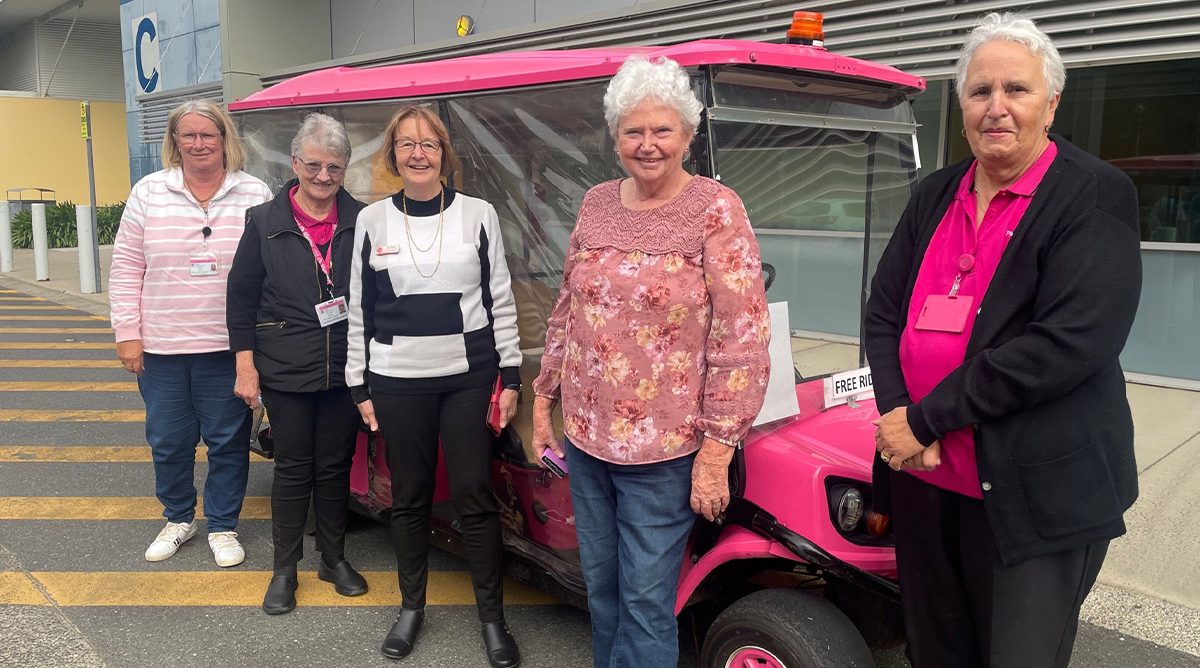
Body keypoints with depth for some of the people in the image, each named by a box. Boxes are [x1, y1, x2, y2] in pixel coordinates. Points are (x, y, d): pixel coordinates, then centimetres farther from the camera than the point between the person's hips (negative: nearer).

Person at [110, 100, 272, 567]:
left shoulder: (255, 195, -2)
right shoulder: (148, 193, 3)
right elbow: (126, 267, 4)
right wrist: (127, 333, -1)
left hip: (228, 348, -2)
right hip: (160, 348, 2)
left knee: (228, 441, 7)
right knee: (168, 442, 14)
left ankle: (223, 526, 25)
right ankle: (178, 518, 35)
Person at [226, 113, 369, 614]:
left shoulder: (360, 221, 1)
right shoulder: (265, 221, -1)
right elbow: (241, 295, 2)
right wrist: (245, 365, -4)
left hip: (345, 368, 1)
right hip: (286, 370, -1)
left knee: (336, 464, 12)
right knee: (293, 468, 7)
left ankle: (334, 559, 29)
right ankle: (285, 569, 23)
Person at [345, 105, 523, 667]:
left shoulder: (477, 215, 1)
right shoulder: (373, 220, 4)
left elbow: (501, 301, 3)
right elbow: (360, 309, 7)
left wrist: (510, 377, 0)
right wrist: (359, 386, 5)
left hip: (469, 378, -1)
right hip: (397, 382, 1)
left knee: (474, 494, 2)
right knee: (409, 495, 11)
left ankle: (492, 616, 17)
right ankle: (411, 606, 29)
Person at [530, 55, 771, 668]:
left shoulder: (716, 211, -10)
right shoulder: (596, 205, 6)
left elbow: (743, 341, -13)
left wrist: (716, 450, -16)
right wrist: (543, 399, 14)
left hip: (663, 453, -5)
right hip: (585, 438, 5)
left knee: (645, 600, 4)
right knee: (600, 586, 19)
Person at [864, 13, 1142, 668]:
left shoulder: (1096, 195, -9)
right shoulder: (933, 196, 10)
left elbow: (1069, 342, -21)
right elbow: (883, 313, 8)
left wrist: (926, 419, -18)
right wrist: (899, 420, -9)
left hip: (1035, 496, -5)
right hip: (923, 478, 6)